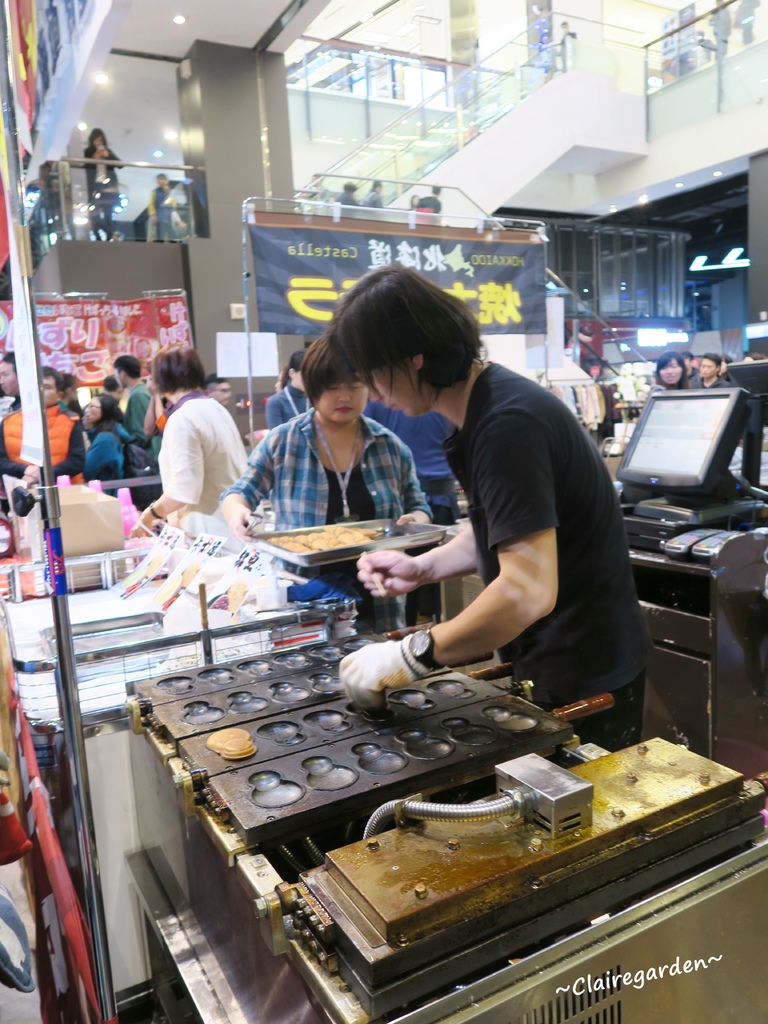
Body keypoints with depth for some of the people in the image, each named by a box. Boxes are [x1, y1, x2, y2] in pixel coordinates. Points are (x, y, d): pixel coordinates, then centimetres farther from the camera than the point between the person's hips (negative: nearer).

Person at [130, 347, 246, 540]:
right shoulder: (216, 408, 11)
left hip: (211, 532, -9)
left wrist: (150, 514, -5)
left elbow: (184, 489, -21)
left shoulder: (182, 418, -16)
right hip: (231, 524, 9)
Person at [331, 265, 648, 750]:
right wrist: (423, 567, 4)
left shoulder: (507, 423, -27)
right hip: (548, 661, 9)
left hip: (584, 675, -9)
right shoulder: (483, 406, 4)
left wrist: (409, 659, -25)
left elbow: (528, 592, -33)